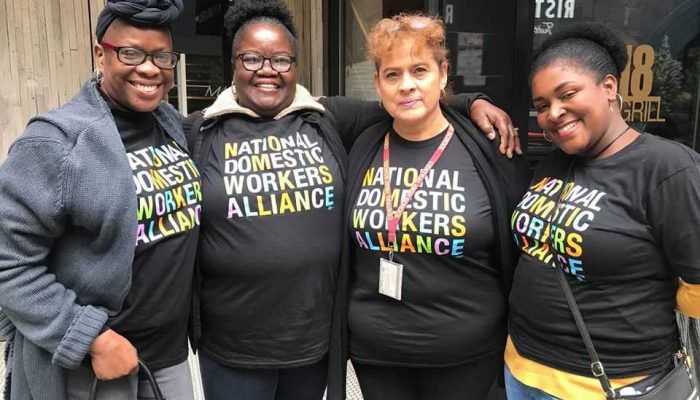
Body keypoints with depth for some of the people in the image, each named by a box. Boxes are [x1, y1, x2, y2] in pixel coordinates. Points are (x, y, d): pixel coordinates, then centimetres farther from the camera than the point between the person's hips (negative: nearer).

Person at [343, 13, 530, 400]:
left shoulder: (490, 151, -10)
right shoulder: (363, 149, -1)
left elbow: (520, 250, -4)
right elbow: (345, 248, 8)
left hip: (466, 354, -2)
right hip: (374, 351, 3)